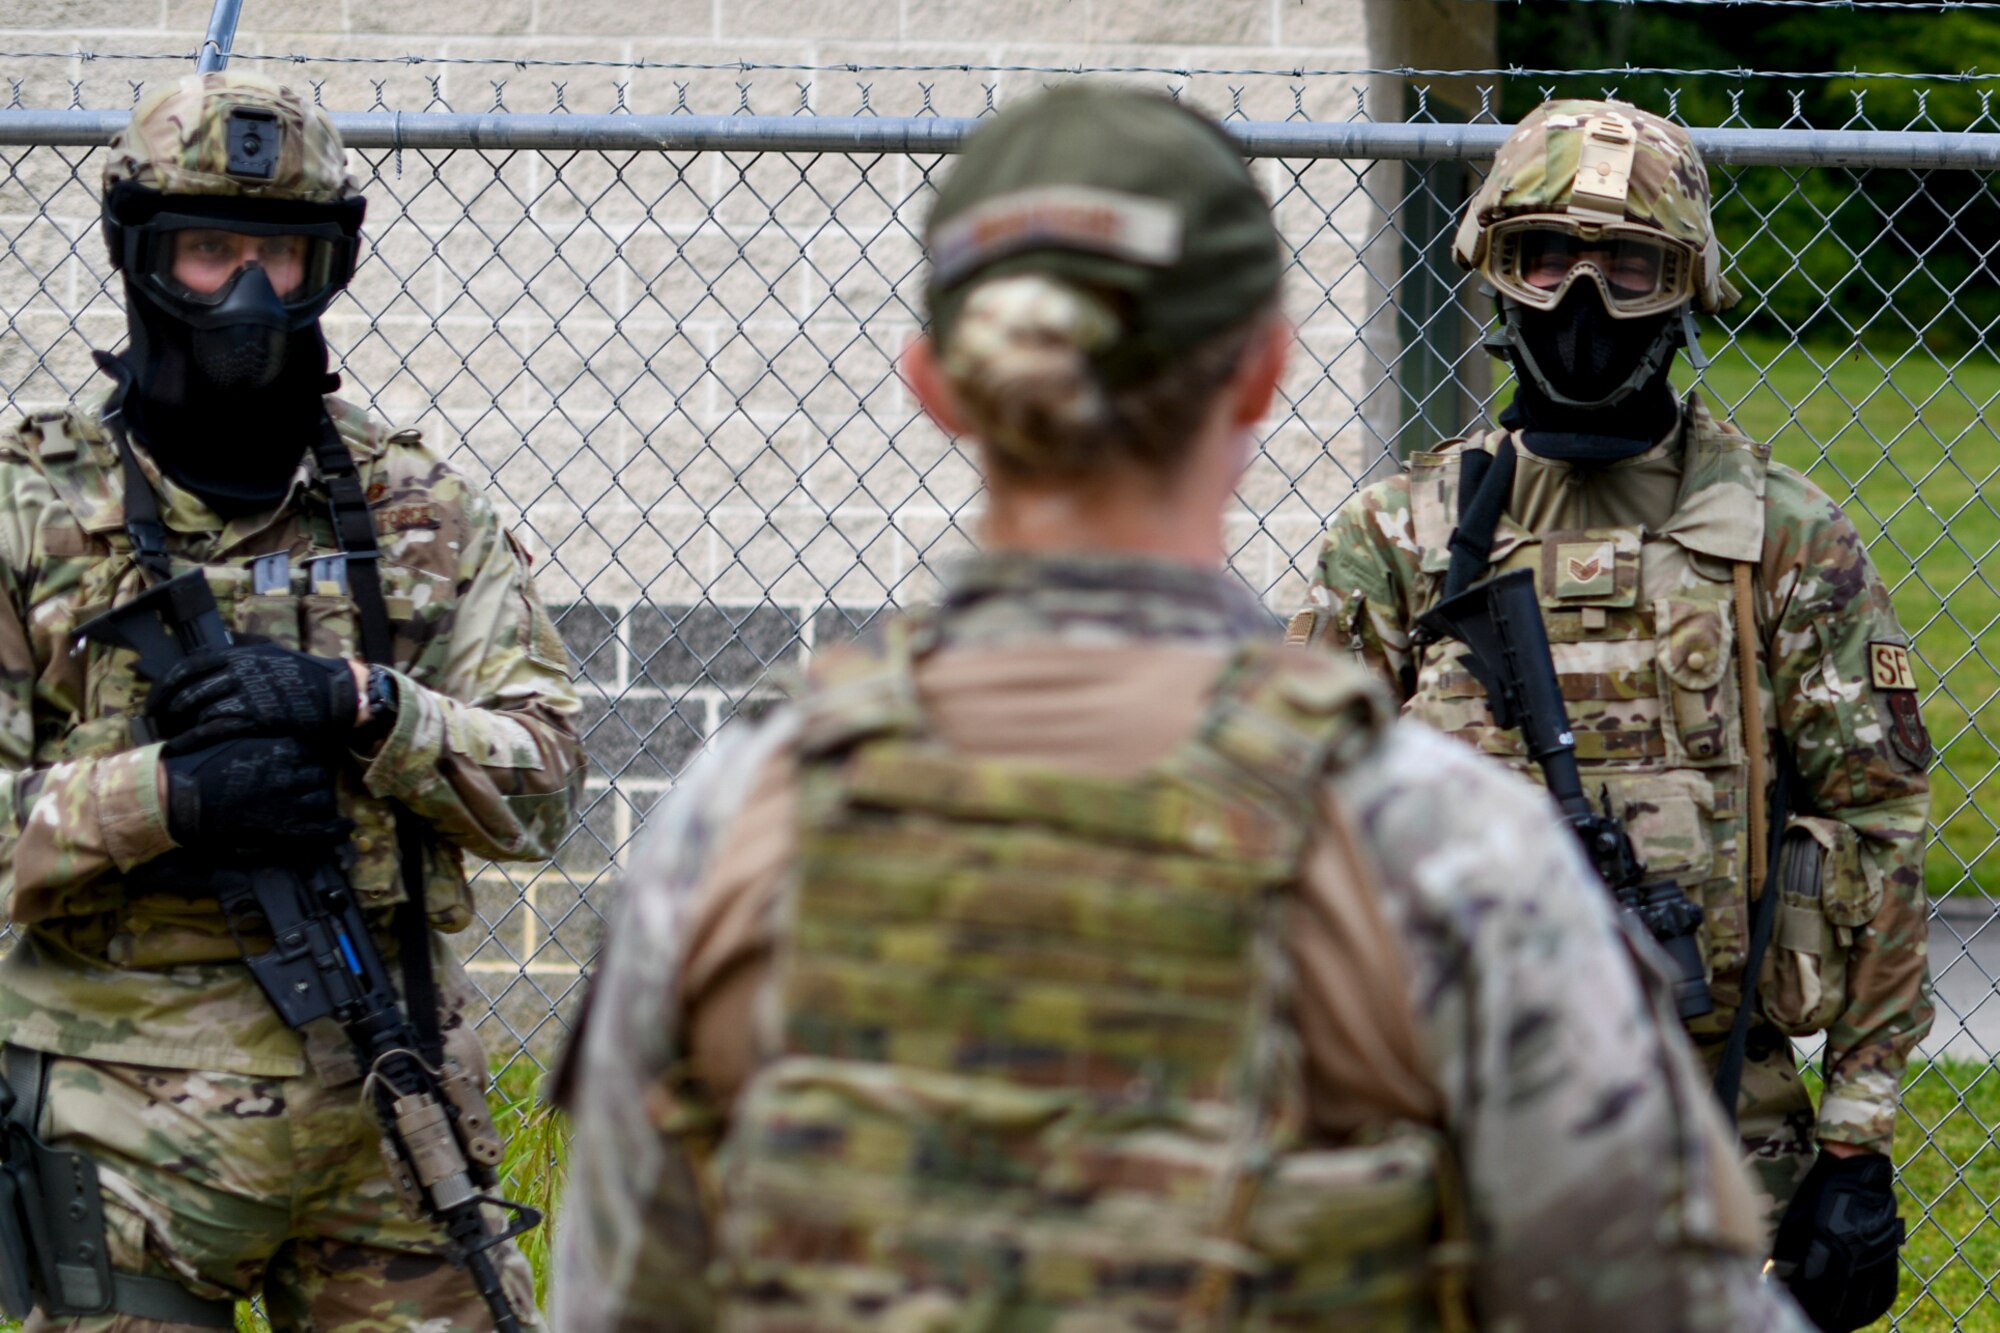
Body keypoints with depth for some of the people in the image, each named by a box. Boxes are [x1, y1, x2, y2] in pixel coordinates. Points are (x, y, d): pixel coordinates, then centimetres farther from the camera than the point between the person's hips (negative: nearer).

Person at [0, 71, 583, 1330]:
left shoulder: (423, 508, 8)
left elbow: (541, 780, 3)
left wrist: (357, 708, -14)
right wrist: (165, 795, -20)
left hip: (388, 1107, 2)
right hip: (130, 1117, -2)